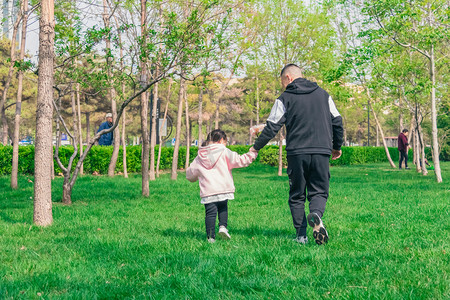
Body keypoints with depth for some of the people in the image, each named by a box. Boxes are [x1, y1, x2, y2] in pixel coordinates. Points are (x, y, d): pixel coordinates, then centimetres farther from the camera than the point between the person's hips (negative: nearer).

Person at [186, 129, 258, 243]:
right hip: (223, 189, -1)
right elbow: (240, 161, -2)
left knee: (210, 212, 2)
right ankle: (223, 226, -2)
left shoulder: (200, 157, 13)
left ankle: (211, 237, -1)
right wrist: (252, 153, 9)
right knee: (223, 208, 19)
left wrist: (193, 178, 42)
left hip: (207, 191, 1)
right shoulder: (224, 152, 1)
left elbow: (190, 173, 19)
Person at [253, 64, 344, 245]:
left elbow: (272, 127, 0)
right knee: (319, 192, 9)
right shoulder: (323, 94, 14)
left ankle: (301, 235, 1)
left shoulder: (285, 98, 2)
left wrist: (256, 148, 12)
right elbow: (337, 122, 15)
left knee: (297, 195, 9)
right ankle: (316, 214, -24)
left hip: (297, 153, -2)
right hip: (321, 152, 2)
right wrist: (337, 147, 28)